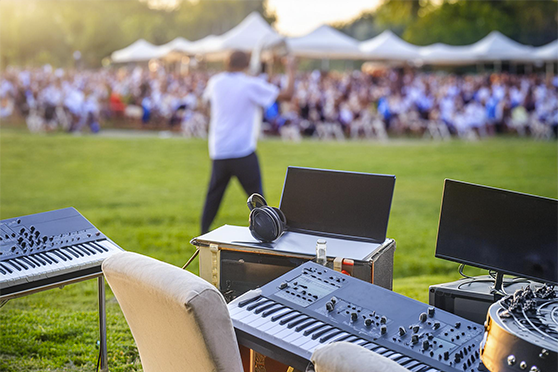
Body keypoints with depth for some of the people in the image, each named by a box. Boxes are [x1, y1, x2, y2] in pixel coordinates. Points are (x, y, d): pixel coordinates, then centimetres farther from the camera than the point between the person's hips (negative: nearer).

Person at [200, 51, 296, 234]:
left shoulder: (215, 82, 4)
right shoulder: (251, 85, -9)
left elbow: (207, 96, 29)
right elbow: (287, 95, -7)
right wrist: (290, 71, 9)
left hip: (218, 151, 5)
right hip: (243, 151, -5)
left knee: (213, 194, 15)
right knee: (256, 196, 2)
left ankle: (204, 232, 20)